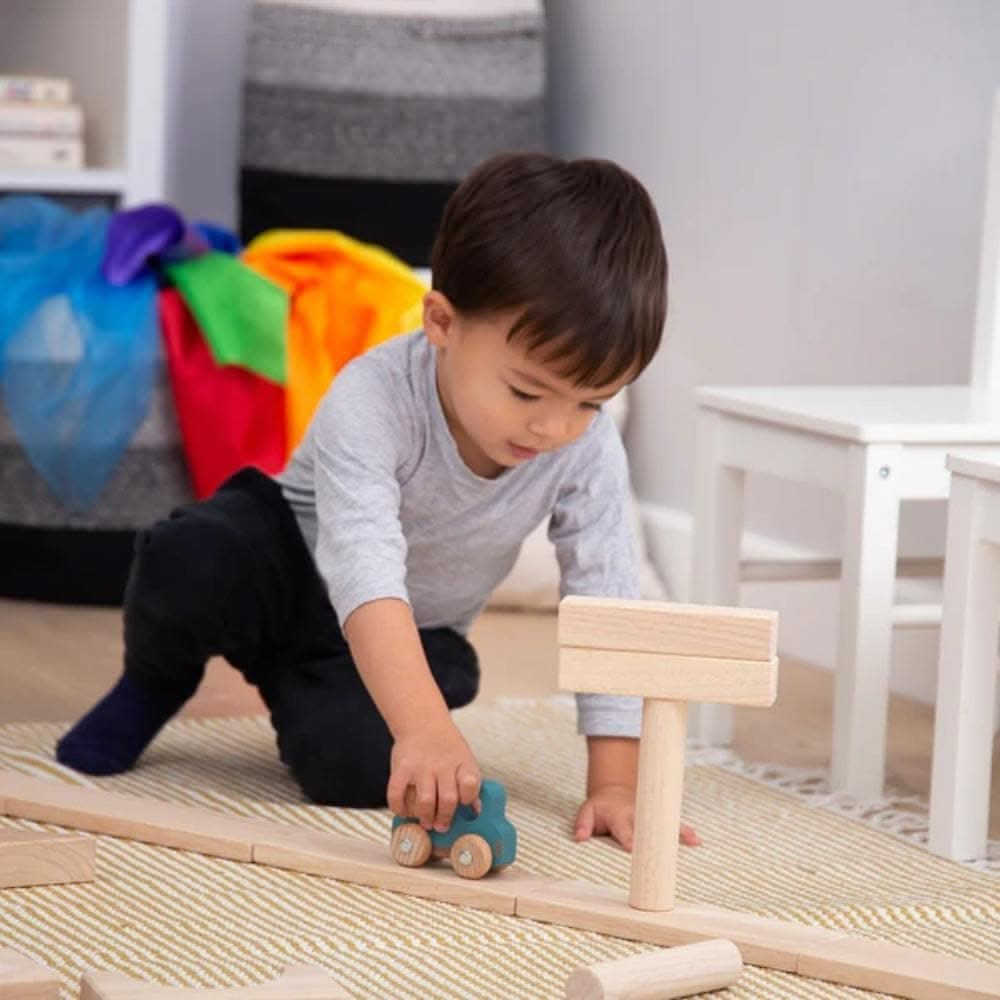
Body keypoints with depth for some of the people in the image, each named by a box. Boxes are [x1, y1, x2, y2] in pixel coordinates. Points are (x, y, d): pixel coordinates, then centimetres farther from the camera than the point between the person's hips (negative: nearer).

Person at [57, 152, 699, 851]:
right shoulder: (373, 400, -36)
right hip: (295, 562, -3)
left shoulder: (587, 450, -24)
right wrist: (425, 727, -63)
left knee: (357, 759, -29)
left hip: (415, 637, 3)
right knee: (187, 564, -37)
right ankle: (157, 679, 1)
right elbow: (365, 571, -49)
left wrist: (615, 781, -27)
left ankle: (292, 683, 10)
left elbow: (607, 601, -19)